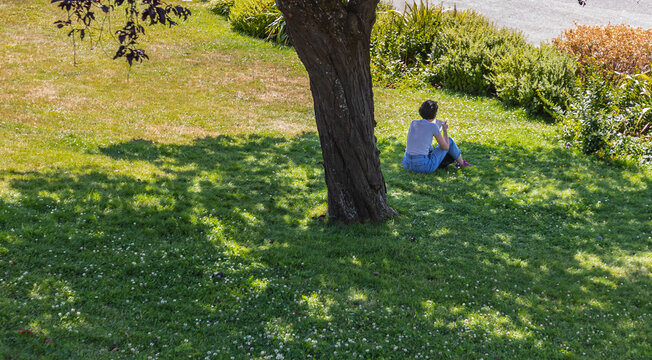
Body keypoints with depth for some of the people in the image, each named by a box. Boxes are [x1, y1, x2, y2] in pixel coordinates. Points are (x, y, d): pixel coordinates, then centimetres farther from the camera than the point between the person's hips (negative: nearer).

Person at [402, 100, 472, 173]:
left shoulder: (413, 123, 5)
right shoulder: (433, 126, -9)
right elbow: (446, 147, -1)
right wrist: (445, 130, 16)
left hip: (407, 164, 5)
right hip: (423, 166, -5)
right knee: (449, 140, 15)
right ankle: (461, 163, 41)